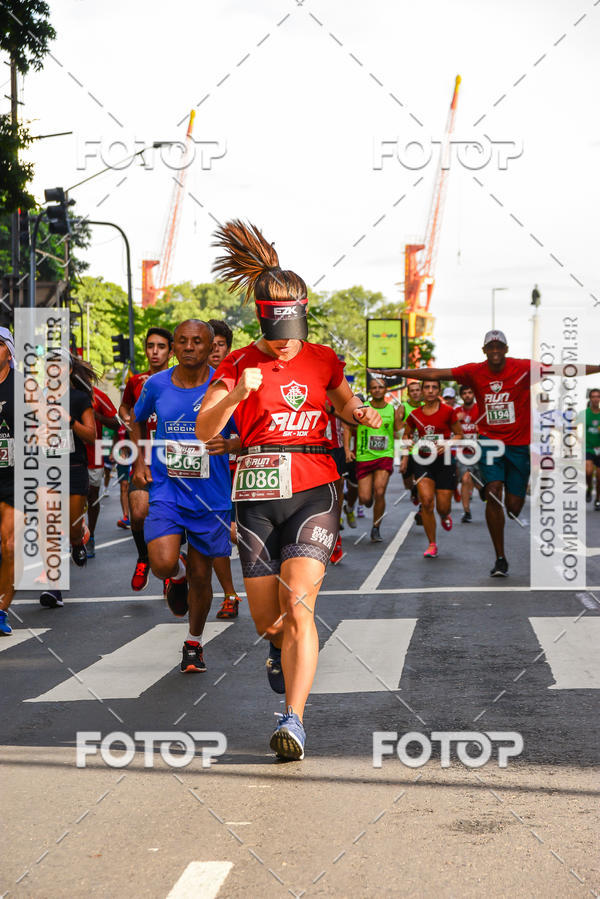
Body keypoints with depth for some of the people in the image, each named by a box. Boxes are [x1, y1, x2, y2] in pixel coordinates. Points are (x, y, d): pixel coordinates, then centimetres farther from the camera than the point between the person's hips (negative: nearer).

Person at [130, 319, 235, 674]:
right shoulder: (156, 385, 0)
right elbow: (137, 420, 20)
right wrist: (139, 462, 9)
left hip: (211, 497, 0)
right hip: (166, 492, 1)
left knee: (201, 577, 8)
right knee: (163, 563, -21)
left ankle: (194, 643, 33)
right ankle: (178, 574, 18)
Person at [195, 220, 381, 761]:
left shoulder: (322, 360, 8)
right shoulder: (240, 364, 2)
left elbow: (344, 401, 25)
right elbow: (204, 430, -8)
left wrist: (362, 413, 1)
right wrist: (237, 394, -26)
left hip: (314, 491, 0)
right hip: (257, 495, 0)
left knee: (297, 604, -19)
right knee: (267, 621, 4)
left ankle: (294, 720, -19)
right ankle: (285, 651, 42)